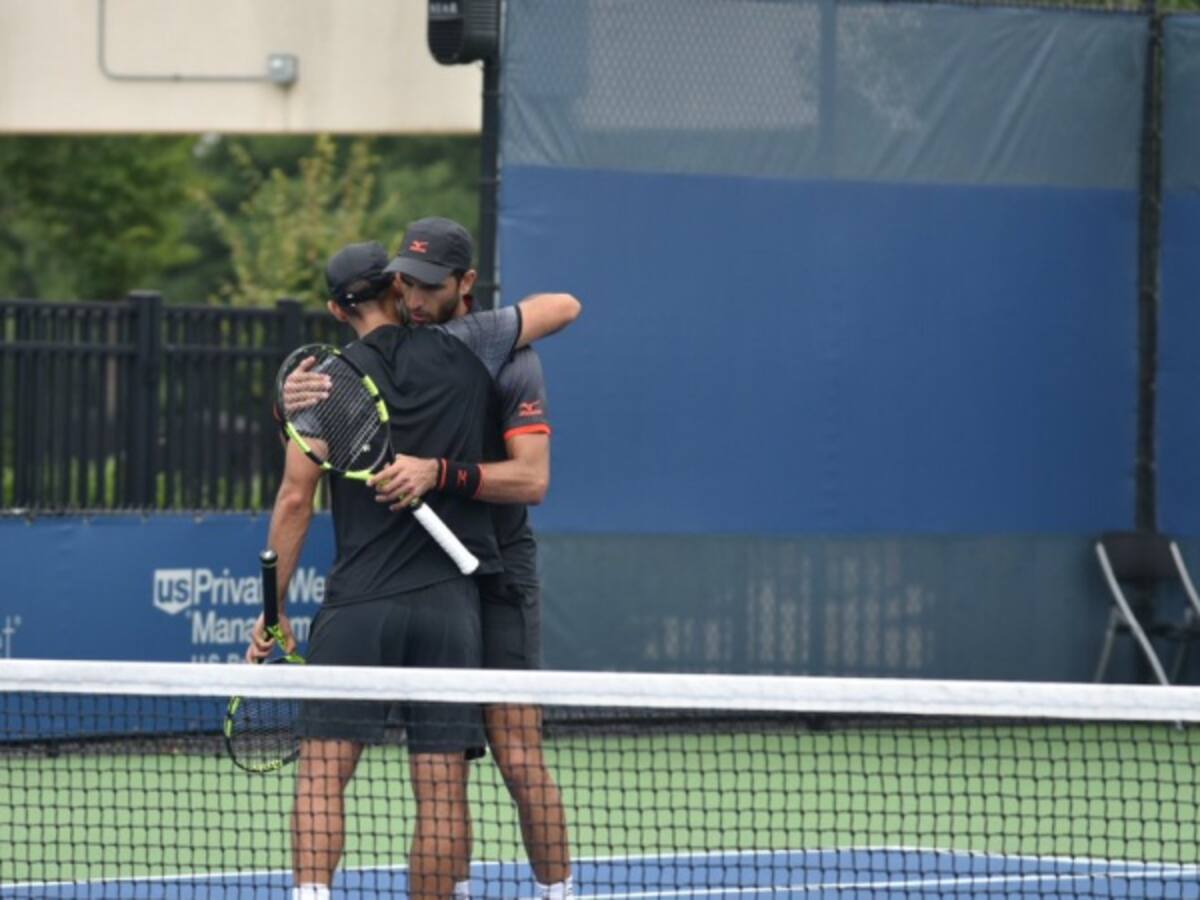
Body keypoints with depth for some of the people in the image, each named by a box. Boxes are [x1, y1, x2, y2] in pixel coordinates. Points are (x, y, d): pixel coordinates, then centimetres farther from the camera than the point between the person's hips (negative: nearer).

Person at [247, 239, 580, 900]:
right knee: (442, 789, 2)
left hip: (358, 603, -1)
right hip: (450, 599, 1)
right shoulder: (465, 352, 4)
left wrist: (273, 609, 8)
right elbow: (564, 307, 18)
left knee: (323, 770, -1)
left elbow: (296, 499, 0)